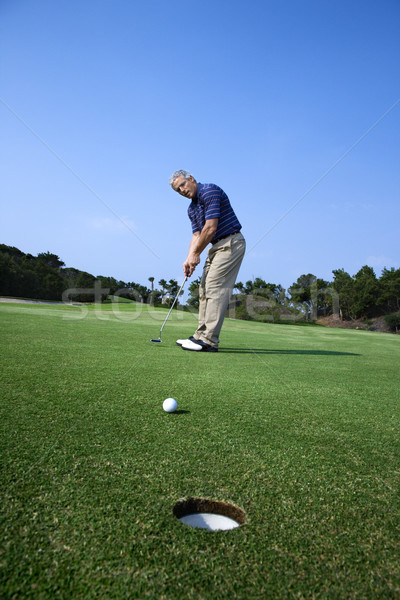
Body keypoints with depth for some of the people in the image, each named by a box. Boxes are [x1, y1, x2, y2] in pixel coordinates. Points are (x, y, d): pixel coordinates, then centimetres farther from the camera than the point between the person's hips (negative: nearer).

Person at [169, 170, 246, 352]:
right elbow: (196, 235, 9)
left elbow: (210, 228, -20)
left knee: (215, 288, -15)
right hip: (216, 246, 10)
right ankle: (201, 335, 11)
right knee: (204, 288, 7)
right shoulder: (191, 209, 16)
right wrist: (189, 258, -8)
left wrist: (195, 254, -12)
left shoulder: (210, 191, -13)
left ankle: (209, 340, -14)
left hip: (230, 243, -10)